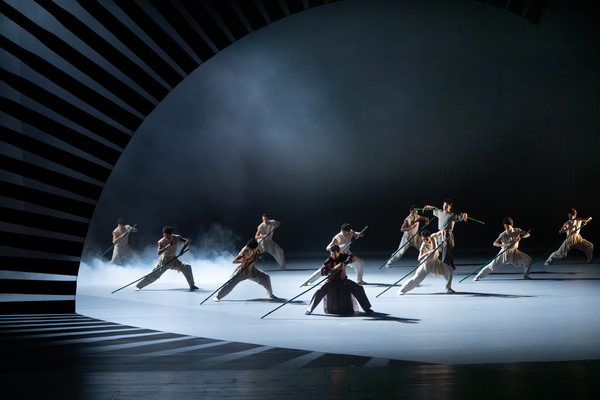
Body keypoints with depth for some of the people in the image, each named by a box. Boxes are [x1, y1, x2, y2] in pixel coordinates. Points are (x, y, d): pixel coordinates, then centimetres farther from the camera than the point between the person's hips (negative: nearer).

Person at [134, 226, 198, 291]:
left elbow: (187, 241, -5)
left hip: (174, 260, 4)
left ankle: (192, 285, 4)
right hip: (164, 261, -4)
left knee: (187, 267, -8)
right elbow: (159, 253, -29)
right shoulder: (161, 242, -18)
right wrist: (168, 246, -38)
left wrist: (182, 250, -21)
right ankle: (137, 286, 4)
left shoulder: (176, 238, -9)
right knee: (153, 275, -7)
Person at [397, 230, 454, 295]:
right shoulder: (423, 246, -28)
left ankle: (448, 289, 13)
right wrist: (427, 253, -51)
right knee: (416, 279, -9)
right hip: (426, 264, -5)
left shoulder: (432, 237, -16)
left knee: (449, 270, -5)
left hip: (435, 262, 5)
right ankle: (401, 290, 4)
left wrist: (443, 239, -26)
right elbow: (419, 259, -38)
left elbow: (442, 231, -8)